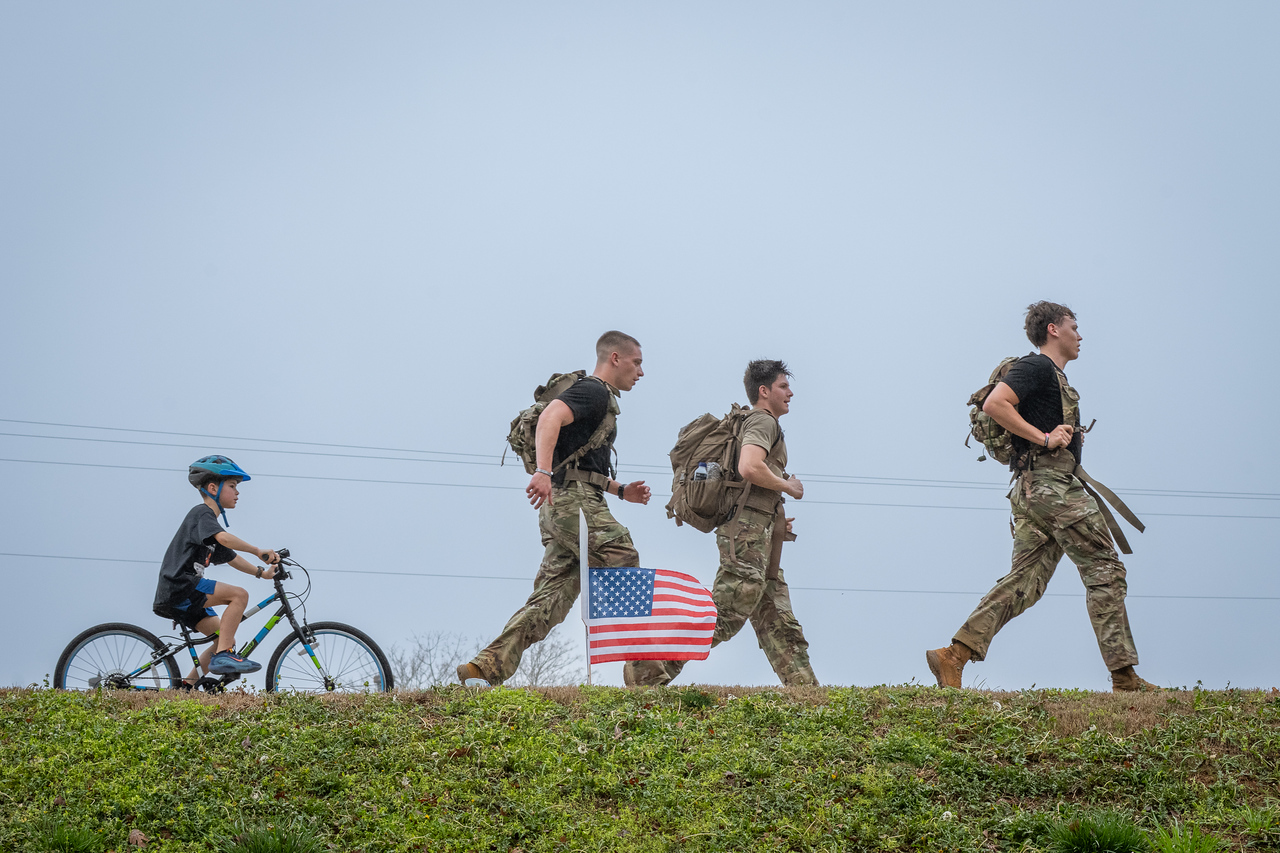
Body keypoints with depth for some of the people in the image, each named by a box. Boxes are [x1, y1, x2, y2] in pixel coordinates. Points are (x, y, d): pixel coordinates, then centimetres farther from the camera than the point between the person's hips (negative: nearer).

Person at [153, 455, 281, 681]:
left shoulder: (209, 519, 24)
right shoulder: (202, 513, -7)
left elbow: (231, 558, 27)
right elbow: (224, 538, -27)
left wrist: (261, 572, 15)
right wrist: (258, 551, -27)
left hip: (183, 599, 10)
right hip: (178, 587, -10)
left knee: (227, 640, 9)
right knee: (239, 595, -21)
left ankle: (186, 687, 10)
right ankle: (223, 656, -22)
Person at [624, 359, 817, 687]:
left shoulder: (752, 423, 28)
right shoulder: (763, 421, -4)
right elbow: (749, 468, -23)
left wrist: (774, 521, 23)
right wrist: (788, 486, -7)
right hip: (749, 529, -11)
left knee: (780, 625, 4)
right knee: (722, 617, -16)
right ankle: (647, 668, -16)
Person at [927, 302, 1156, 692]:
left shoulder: (1055, 377, 25)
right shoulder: (1037, 367, -6)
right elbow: (994, 404, -19)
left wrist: (1064, 433, 13)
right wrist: (1044, 438, -19)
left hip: (1032, 491, 10)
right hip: (1051, 484, -10)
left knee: (1024, 581, 4)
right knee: (1105, 569, -6)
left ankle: (955, 654, -5)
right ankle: (1123, 674, -5)